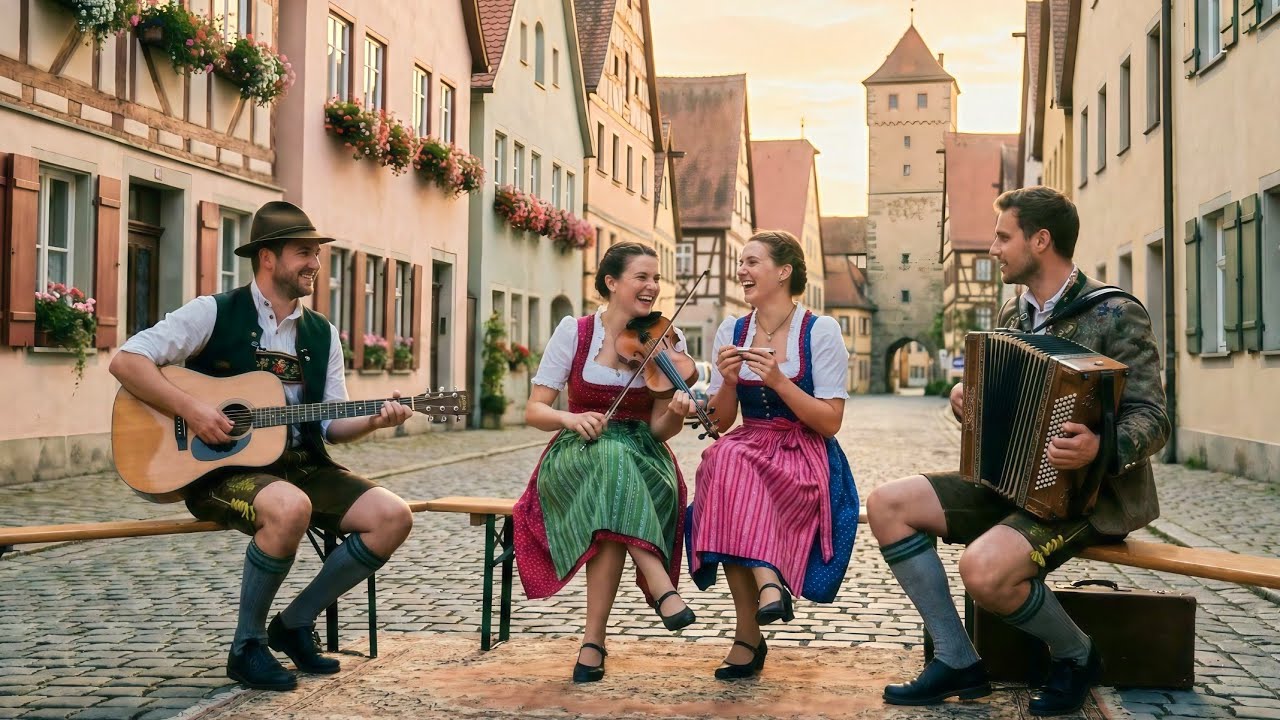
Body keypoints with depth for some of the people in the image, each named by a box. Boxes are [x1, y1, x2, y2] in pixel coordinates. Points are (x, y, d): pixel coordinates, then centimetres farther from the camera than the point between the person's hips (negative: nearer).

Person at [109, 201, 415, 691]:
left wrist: (374, 420, -9)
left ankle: (295, 623, 4)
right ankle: (247, 645, -14)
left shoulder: (322, 334, 13)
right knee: (291, 508, -38)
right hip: (221, 467, -6)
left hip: (302, 467, 6)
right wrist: (190, 408, -21)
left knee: (393, 517, -14)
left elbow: (331, 426, 12)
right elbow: (126, 361, -10)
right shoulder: (214, 314, -3)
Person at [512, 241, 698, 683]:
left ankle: (594, 641, -32)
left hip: (640, 460, 1)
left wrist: (676, 413, -28)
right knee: (608, 460, -38)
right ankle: (661, 587, -40)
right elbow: (534, 411, -3)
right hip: (576, 461, -1)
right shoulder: (573, 332, -2)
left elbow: (659, 430, -5)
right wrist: (571, 418, -25)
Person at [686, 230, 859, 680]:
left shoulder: (821, 331, -4)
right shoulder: (731, 332, 9)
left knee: (733, 469, -33)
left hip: (806, 458, -4)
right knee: (724, 459, -32)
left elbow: (830, 423, -8)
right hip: (749, 446, 4)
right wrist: (728, 382, -11)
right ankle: (766, 579, -30)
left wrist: (778, 381, -19)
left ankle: (748, 635, -29)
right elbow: (721, 422, 9)